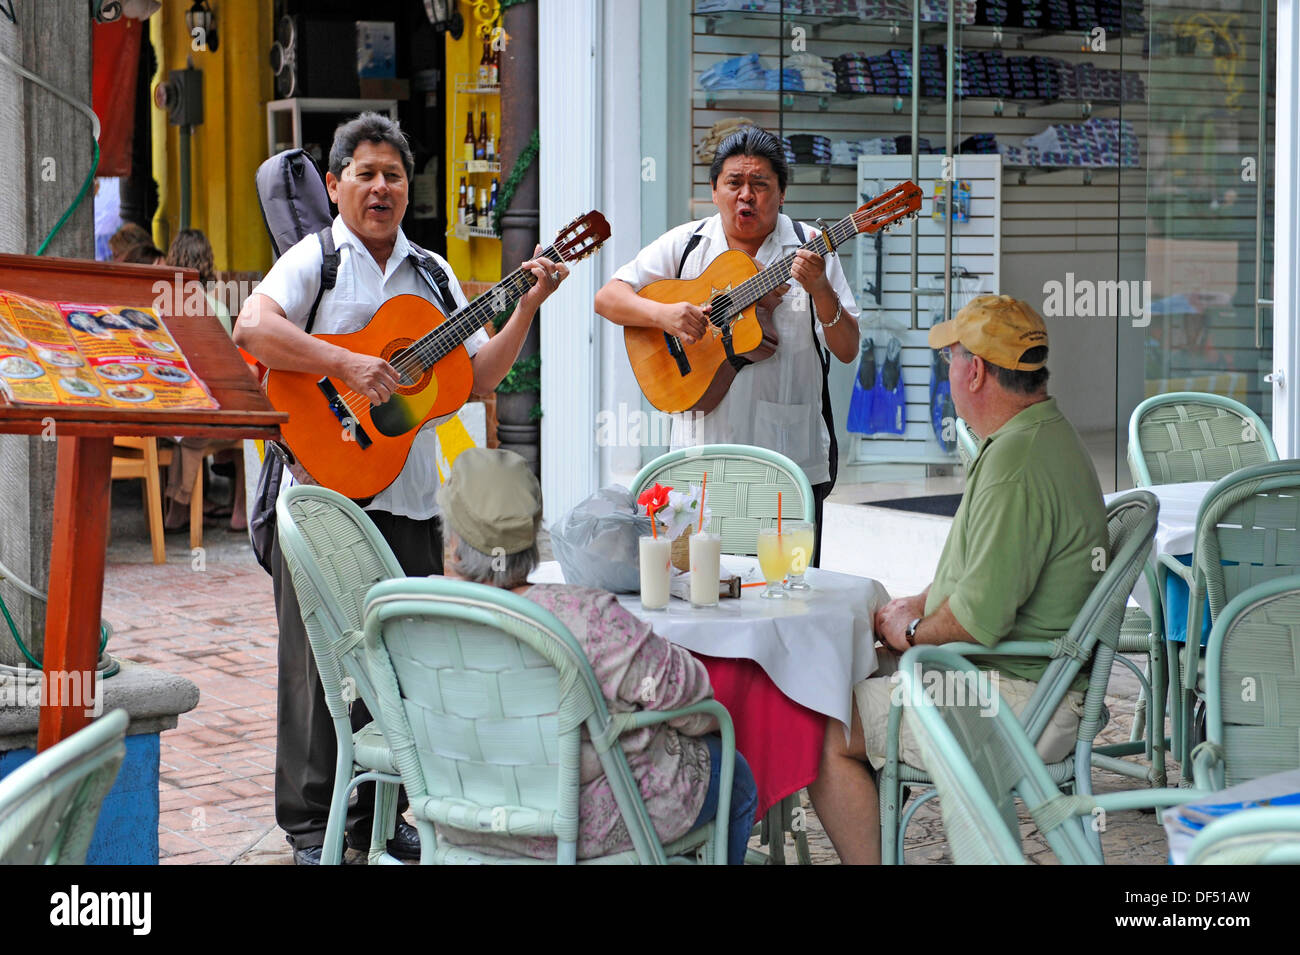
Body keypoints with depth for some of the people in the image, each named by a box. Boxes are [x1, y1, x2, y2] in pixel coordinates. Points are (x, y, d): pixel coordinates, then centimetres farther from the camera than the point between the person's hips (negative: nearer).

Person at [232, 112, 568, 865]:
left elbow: (479, 378, 12)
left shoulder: (433, 275, 16)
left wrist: (527, 307, 2)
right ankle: (312, 825, 9)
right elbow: (251, 330, -19)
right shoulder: (314, 259, 0)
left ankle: (377, 816, 21)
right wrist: (347, 364, -27)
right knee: (321, 660, -2)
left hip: (410, 499, 5)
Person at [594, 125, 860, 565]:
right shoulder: (685, 244, 6)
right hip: (701, 461, 1)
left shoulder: (809, 250, 2)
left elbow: (847, 351, -2)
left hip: (789, 463, -1)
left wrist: (820, 289, -19)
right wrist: (663, 314, -15)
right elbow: (607, 298, 3)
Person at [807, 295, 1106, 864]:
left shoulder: (1017, 461, -24)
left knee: (825, 731, -10)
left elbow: (981, 617, -28)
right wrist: (914, 608, 14)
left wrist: (913, 632, -9)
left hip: (1019, 703, -11)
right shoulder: (1045, 435, 12)